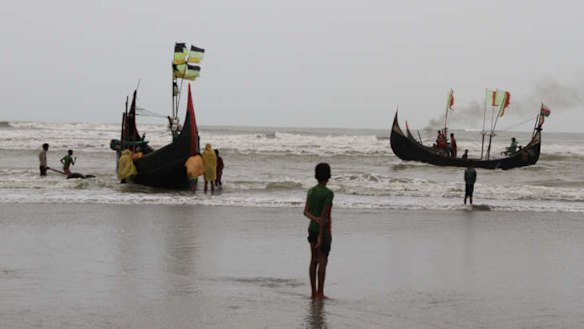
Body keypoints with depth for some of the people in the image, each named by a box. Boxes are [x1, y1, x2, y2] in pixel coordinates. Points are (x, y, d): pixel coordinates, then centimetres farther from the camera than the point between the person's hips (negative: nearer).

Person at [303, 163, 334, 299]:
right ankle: (320, 293, -3)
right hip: (324, 230, -7)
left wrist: (316, 219, -17)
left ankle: (313, 292, 12)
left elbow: (306, 211, -3)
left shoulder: (311, 191, 6)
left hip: (312, 228, 7)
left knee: (314, 260, 10)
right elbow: (324, 215, -20)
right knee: (323, 261, -3)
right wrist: (321, 236, -19)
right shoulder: (328, 193, -15)